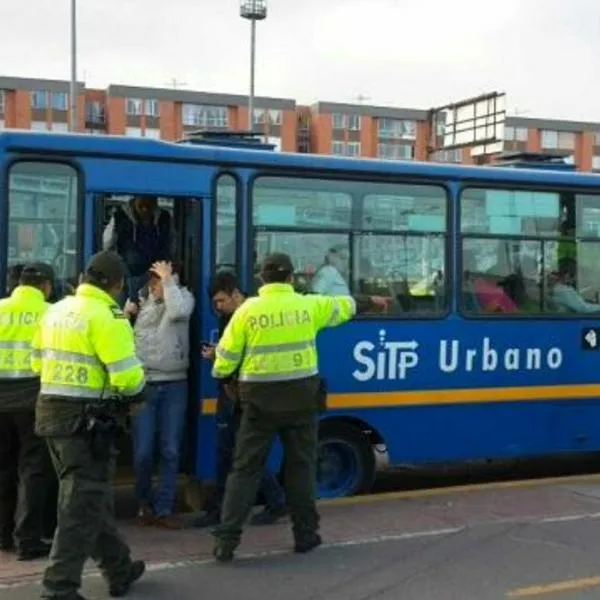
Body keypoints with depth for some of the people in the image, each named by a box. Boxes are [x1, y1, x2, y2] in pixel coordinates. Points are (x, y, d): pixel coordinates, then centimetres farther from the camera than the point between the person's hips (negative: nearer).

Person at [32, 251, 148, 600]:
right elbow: (127, 375, -19)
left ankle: (119, 569, 33)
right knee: (82, 505, -1)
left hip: (50, 410, 9)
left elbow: (38, 362, 16)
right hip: (85, 419, -9)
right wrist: (137, 395, 1)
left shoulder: (56, 310, 11)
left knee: (93, 496, 19)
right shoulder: (107, 316, -14)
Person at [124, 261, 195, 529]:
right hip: (143, 384, 0)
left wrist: (168, 279, -14)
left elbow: (178, 312, -22)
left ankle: (163, 509, 12)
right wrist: (125, 315, -6)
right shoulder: (140, 299, 4)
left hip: (174, 386, 0)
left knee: (170, 451, 3)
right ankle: (143, 503, 23)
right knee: (143, 451, 1)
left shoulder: (183, 296, 2)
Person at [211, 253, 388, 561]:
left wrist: (220, 376, 19)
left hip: (260, 398, -1)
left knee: (245, 468, 3)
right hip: (300, 395, 1)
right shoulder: (309, 305, 0)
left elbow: (226, 357, -2)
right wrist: (370, 301, 38)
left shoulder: (248, 310, -5)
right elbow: (344, 305, 19)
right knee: (300, 466, 13)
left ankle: (227, 538, -1)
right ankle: (305, 534, 20)